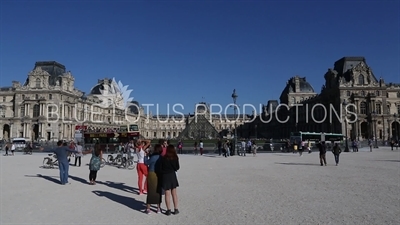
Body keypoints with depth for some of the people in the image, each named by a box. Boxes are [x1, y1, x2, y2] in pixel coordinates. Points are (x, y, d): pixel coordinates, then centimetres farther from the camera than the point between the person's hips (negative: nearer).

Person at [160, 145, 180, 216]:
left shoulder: (163, 158, -14)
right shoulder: (175, 158, -8)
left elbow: (160, 168, -9)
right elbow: (177, 168, 0)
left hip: (165, 176, -2)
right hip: (173, 175, 2)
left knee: (167, 194, 7)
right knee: (174, 193, 13)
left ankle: (169, 210, 11)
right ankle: (176, 209, 18)